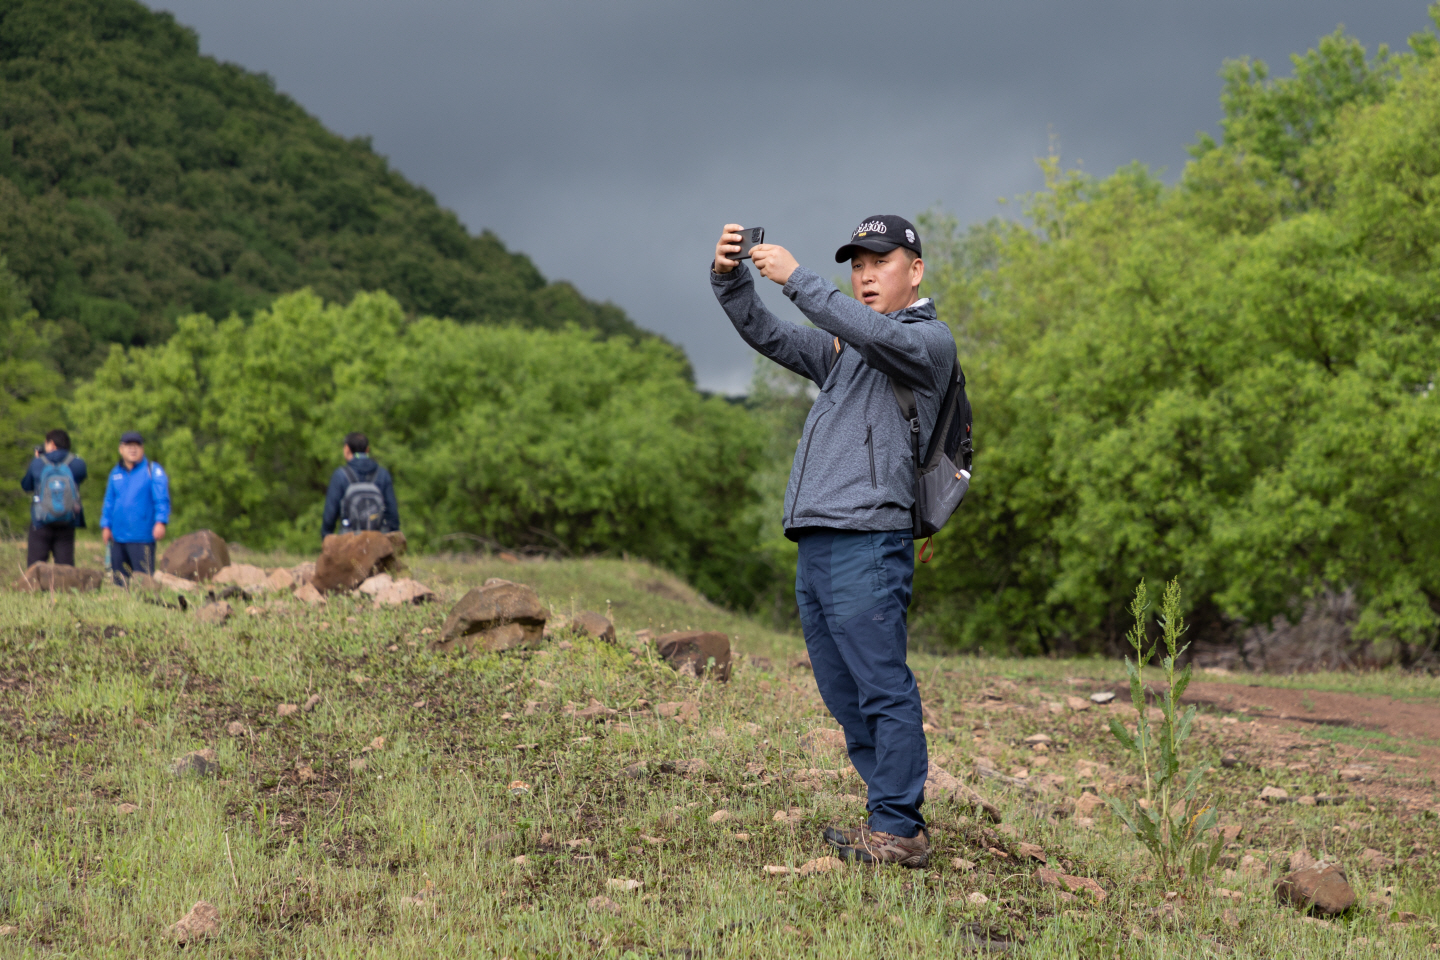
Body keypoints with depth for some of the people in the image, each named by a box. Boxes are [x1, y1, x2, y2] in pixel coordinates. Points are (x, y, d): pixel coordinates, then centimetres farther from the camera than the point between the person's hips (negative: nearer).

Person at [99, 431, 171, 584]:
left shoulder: (153, 471, 1)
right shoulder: (116, 473, 17)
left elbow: (162, 498, -6)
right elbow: (109, 502, 21)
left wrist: (160, 522, -17)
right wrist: (106, 525, 13)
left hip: (142, 537, -5)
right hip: (118, 536, 6)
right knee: (120, 580, 8)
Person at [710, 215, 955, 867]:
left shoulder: (929, 340, 2)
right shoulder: (840, 350, 26)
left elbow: (872, 334, -18)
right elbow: (767, 335, 17)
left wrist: (795, 278, -19)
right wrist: (730, 279, -1)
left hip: (867, 542, -8)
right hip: (816, 545, 8)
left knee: (882, 687, -9)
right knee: (844, 695, 10)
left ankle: (899, 829, -6)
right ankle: (893, 824, 16)